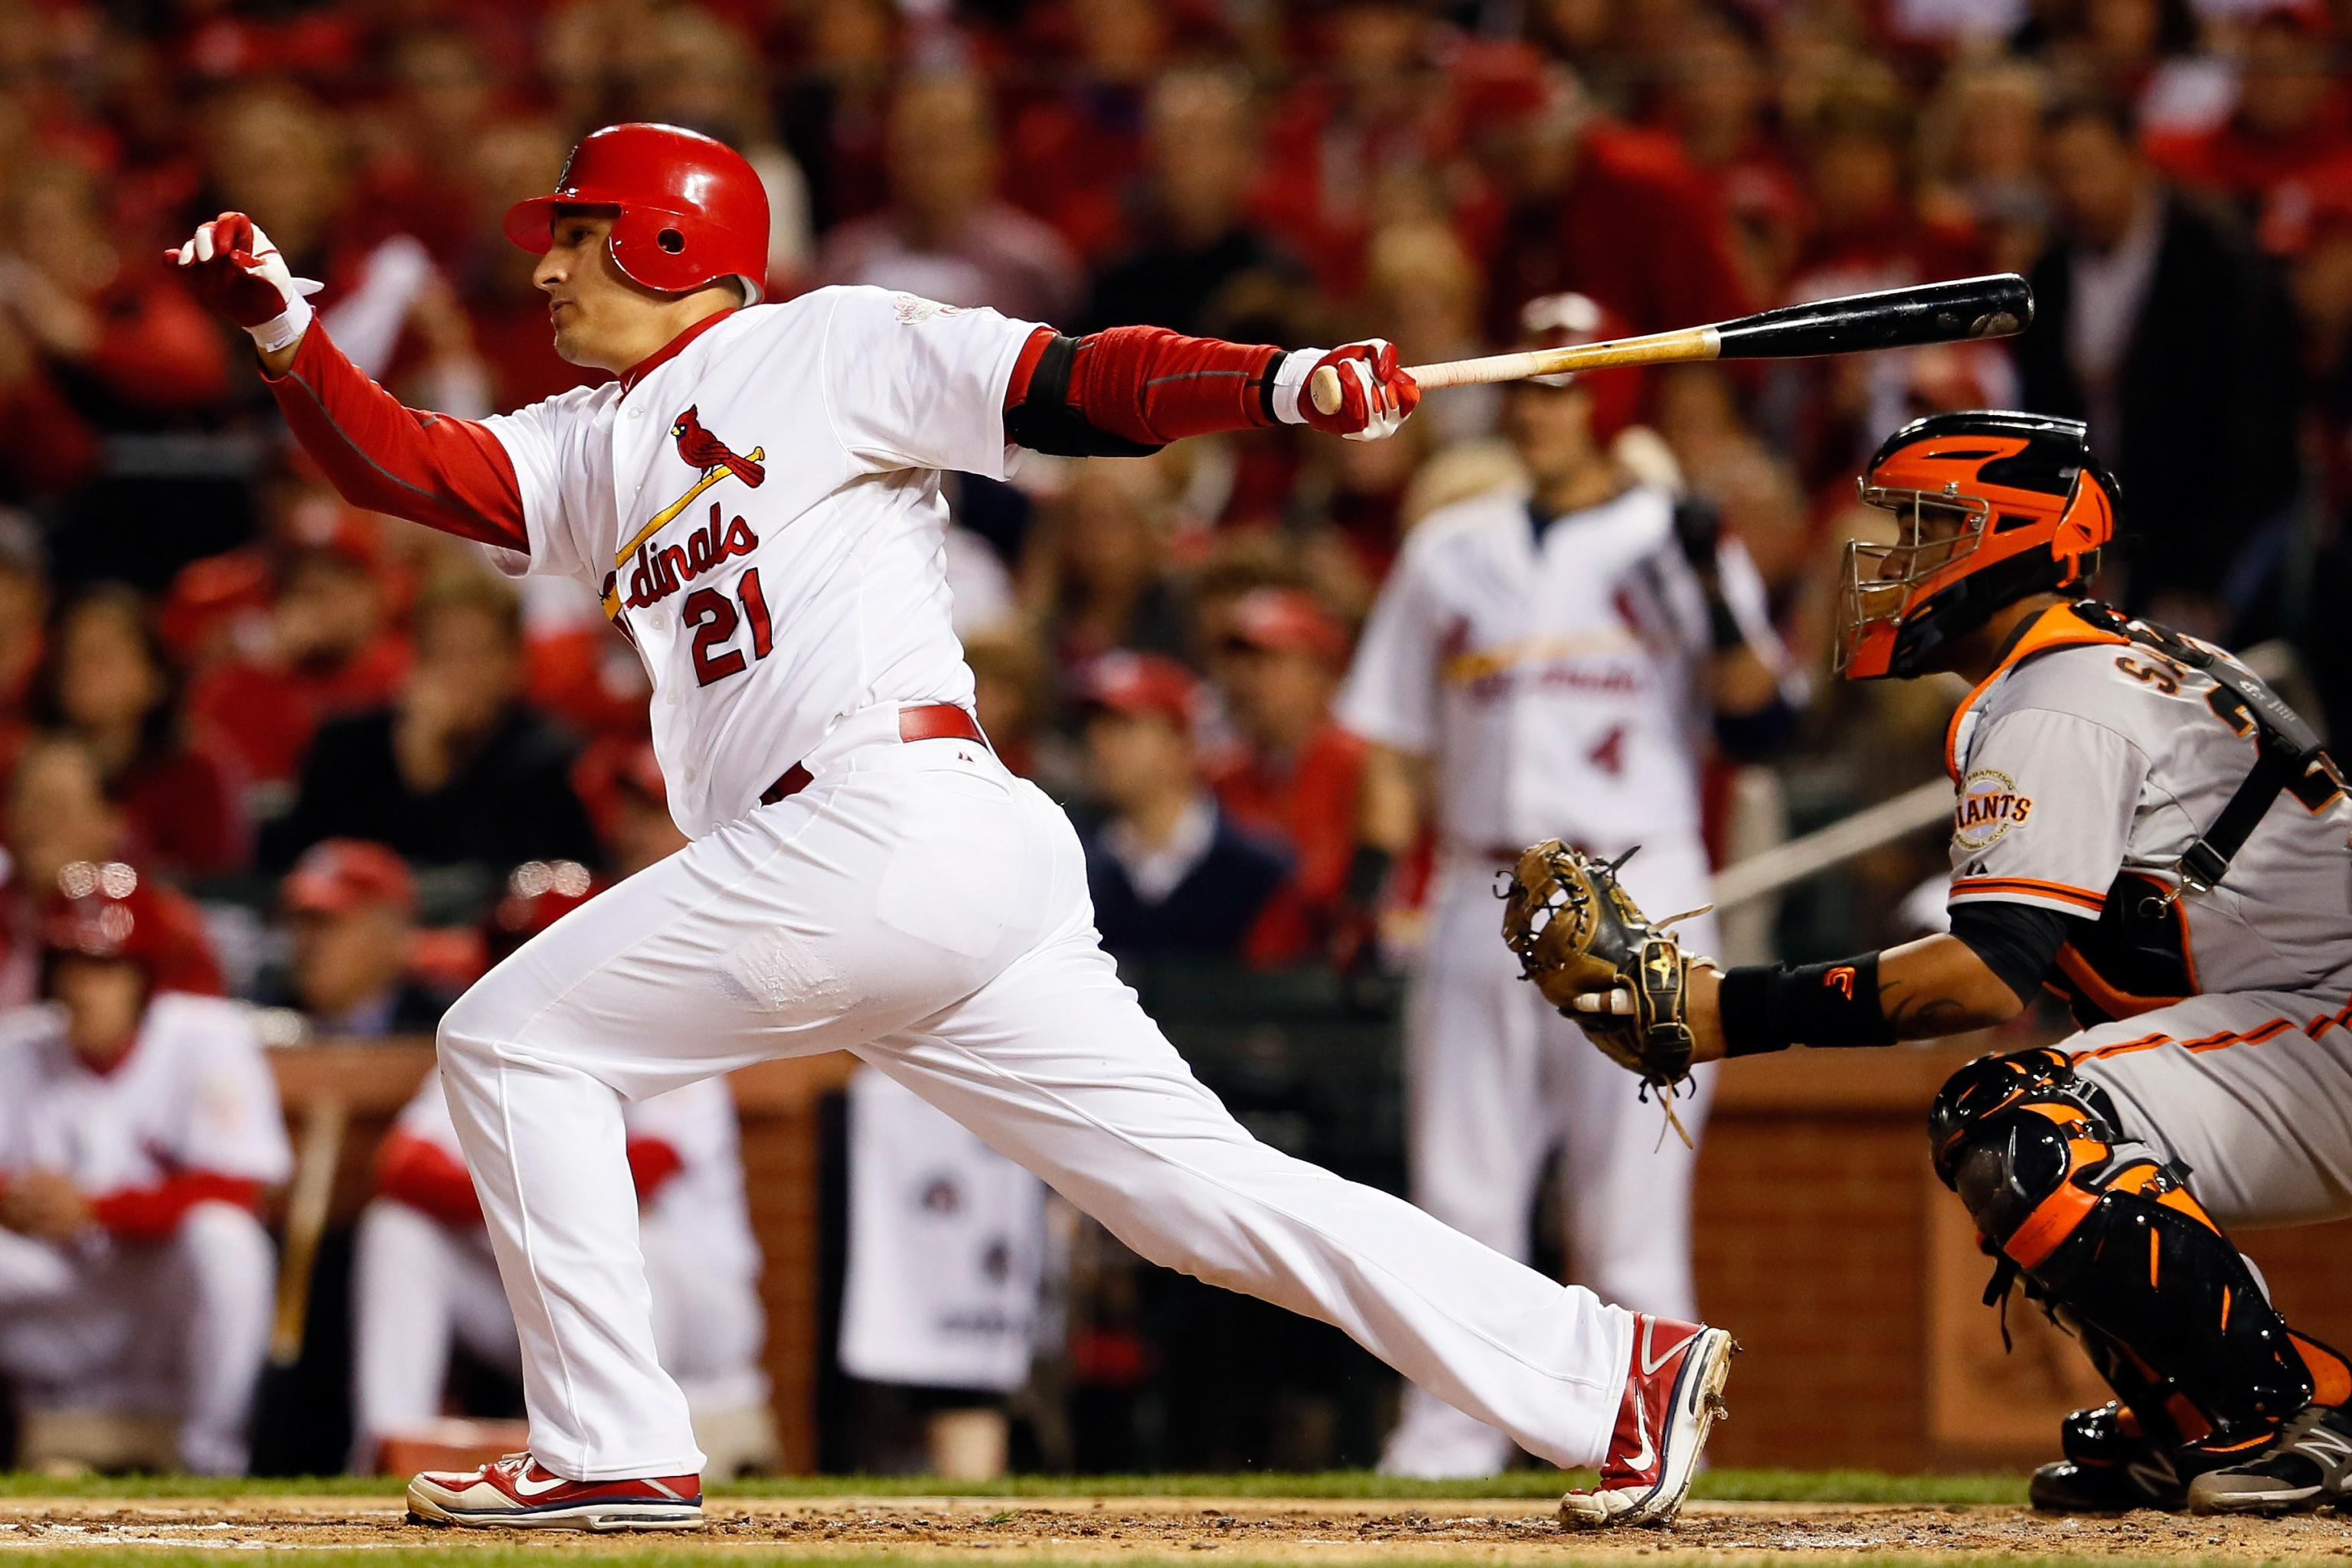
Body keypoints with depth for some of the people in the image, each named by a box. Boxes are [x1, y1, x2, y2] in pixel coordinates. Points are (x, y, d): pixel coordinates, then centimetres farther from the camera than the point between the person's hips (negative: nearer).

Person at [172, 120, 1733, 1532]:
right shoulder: (603, 448, 27)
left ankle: (614, 1448, 0)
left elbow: (1077, 387, -6)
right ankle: (1606, 1372, -4)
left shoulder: (831, 349, 4)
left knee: (510, 1042, 0)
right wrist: (281, 324, 2)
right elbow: (404, 465, 18)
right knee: (1195, 1181, 1)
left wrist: (1290, 383, -21)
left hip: (886, 821, -8)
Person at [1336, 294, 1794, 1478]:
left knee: (1633, 1201, -6)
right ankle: (1449, 1435, 6)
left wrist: (1717, 601, -19)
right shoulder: (1450, 552, 14)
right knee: (1460, 1190, 2)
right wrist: (1369, 887, 6)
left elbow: (1756, 727, -6)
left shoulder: (1674, 546, 3)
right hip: (1480, 900, 4)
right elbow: (1396, 738, 17)